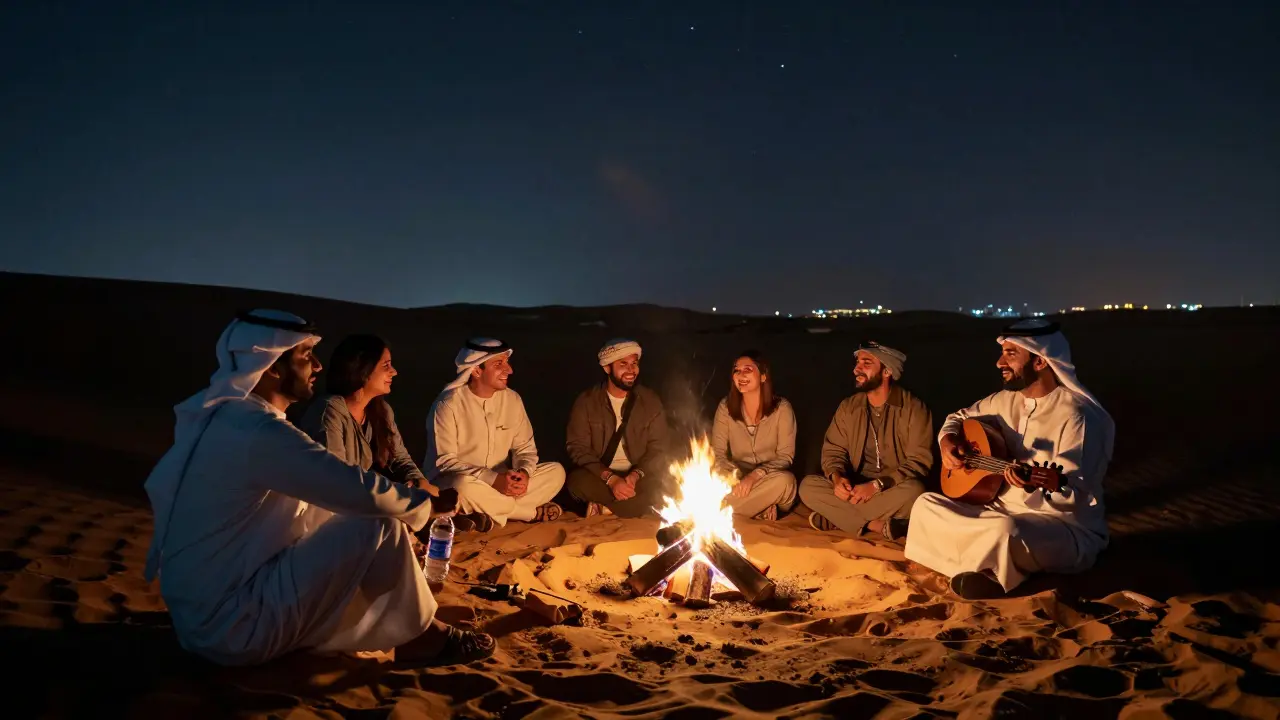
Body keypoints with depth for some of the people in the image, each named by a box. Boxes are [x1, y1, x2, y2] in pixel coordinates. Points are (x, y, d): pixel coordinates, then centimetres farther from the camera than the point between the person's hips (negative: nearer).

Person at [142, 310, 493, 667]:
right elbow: (363, 492, -25)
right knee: (379, 527, -15)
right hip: (230, 625, -10)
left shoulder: (223, 414, 6)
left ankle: (412, 627, 16)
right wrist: (429, 502, -6)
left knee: (351, 518, 13)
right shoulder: (259, 432, -25)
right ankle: (420, 637, 6)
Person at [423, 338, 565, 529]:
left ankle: (490, 516, -19)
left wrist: (524, 473, -19)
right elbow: (444, 462, -20)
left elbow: (525, 447, 5)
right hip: (452, 483, -5)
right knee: (464, 487, -39)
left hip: (500, 482, 5)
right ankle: (532, 512, -16)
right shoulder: (448, 404, -17)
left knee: (556, 471, -10)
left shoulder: (512, 399, 0)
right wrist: (493, 478, -30)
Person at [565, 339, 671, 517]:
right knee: (578, 481, -33)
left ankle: (604, 508, -15)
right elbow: (577, 448, -9)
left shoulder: (651, 401, 2)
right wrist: (610, 479, -23)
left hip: (637, 477, 1)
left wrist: (635, 475, -20)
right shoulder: (586, 401, -3)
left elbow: (657, 450, 0)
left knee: (658, 491, -30)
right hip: (599, 476, -1)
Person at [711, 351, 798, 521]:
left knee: (784, 481, -36)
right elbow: (717, 454, -3)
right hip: (738, 482, 2)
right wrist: (736, 478, -22)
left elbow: (786, 456, -10)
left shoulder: (782, 408, -8)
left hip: (768, 480, -1)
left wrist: (755, 475, -27)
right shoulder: (726, 407, -1)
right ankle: (762, 508, -13)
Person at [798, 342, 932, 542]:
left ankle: (837, 517, -23)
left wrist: (877, 485, -26)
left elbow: (919, 461, -15)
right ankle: (877, 525, -25)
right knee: (808, 486, -19)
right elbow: (833, 450, 6)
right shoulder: (848, 407, 5)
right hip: (856, 489, 4)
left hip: (894, 490, -4)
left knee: (913, 491, -38)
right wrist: (837, 477, -17)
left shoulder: (913, 408, -10)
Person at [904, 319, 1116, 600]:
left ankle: (987, 577, -12)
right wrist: (947, 440, -3)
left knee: (1004, 531, -41)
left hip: (1067, 526, -8)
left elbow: (1075, 495, -23)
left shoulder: (1076, 415, -19)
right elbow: (960, 417, 21)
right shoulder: (1008, 400, 4)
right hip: (1008, 511, 8)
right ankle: (984, 574, -15)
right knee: (926, 505, -6)